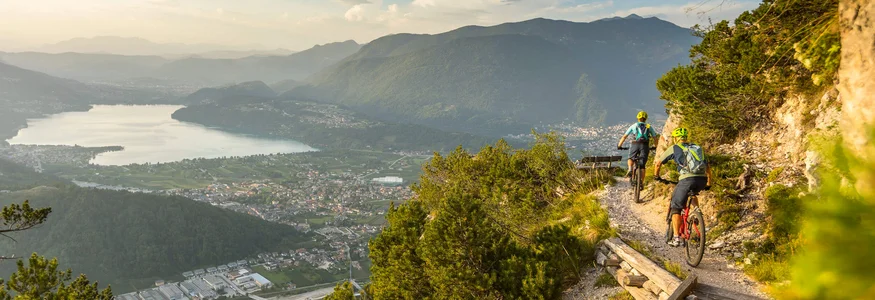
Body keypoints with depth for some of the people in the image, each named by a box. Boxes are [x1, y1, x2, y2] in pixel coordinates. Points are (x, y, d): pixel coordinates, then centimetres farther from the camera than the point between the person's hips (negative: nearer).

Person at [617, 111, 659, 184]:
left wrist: (619, 145, 22)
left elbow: (624, 136, 15)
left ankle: (630, 169, -8)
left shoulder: (634, 126, 18)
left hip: (635, 144, -1)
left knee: (631, 158, 23)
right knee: (642, 165, 5)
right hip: (645, 145, 1)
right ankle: (641, 183, -1)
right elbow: (655, 137, 17)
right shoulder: (649, 127, 21)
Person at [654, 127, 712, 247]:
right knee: (691, 193, 39)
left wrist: (657, 176, 36)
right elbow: (708, 167, 30)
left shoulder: (674, 148, 14)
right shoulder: (697, 148, 27)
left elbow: (658, 163, 19)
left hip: (687, 179, -5)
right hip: (702, 179, 5)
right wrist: (708, 183, 40)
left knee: (676, 207, 6)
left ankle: (676, 238, 0)